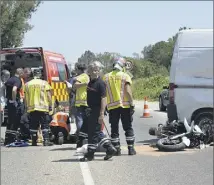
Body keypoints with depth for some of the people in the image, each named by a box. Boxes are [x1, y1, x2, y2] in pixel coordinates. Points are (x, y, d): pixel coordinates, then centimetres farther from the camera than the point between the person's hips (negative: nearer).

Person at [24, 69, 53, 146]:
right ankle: (46, 140, -7)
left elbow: (26, 98, 8)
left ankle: (34, 141, 9)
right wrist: (50, 105, 6)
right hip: (43, 108, -2)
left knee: (33, 125, 8)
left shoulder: (27, 84, 7)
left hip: (32, 108, 3)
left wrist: (27, 106, 16)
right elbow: (48, 96, -2)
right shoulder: (44, 83, -1)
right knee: (45, 125, 1)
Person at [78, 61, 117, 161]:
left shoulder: (100, 83, -15)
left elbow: (103, 99, -20)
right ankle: (110, 148, 16)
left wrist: (101, 114, -25)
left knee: (93, 132, -3)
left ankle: (90, 154, 6)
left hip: (97, 111, -10)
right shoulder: (90, 82, 13)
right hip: (90, 110, 10)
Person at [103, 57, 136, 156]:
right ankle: (131, 148, 5)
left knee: (114, 128, 7)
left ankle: (117, 149, 5)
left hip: (112, 106, 2)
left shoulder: (106, 77, 6)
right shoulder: (125, 76, -2)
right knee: (128, 128, 6)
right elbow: (128, 91, -10)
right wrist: (132, 104, -7)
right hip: (125, 105, -1)